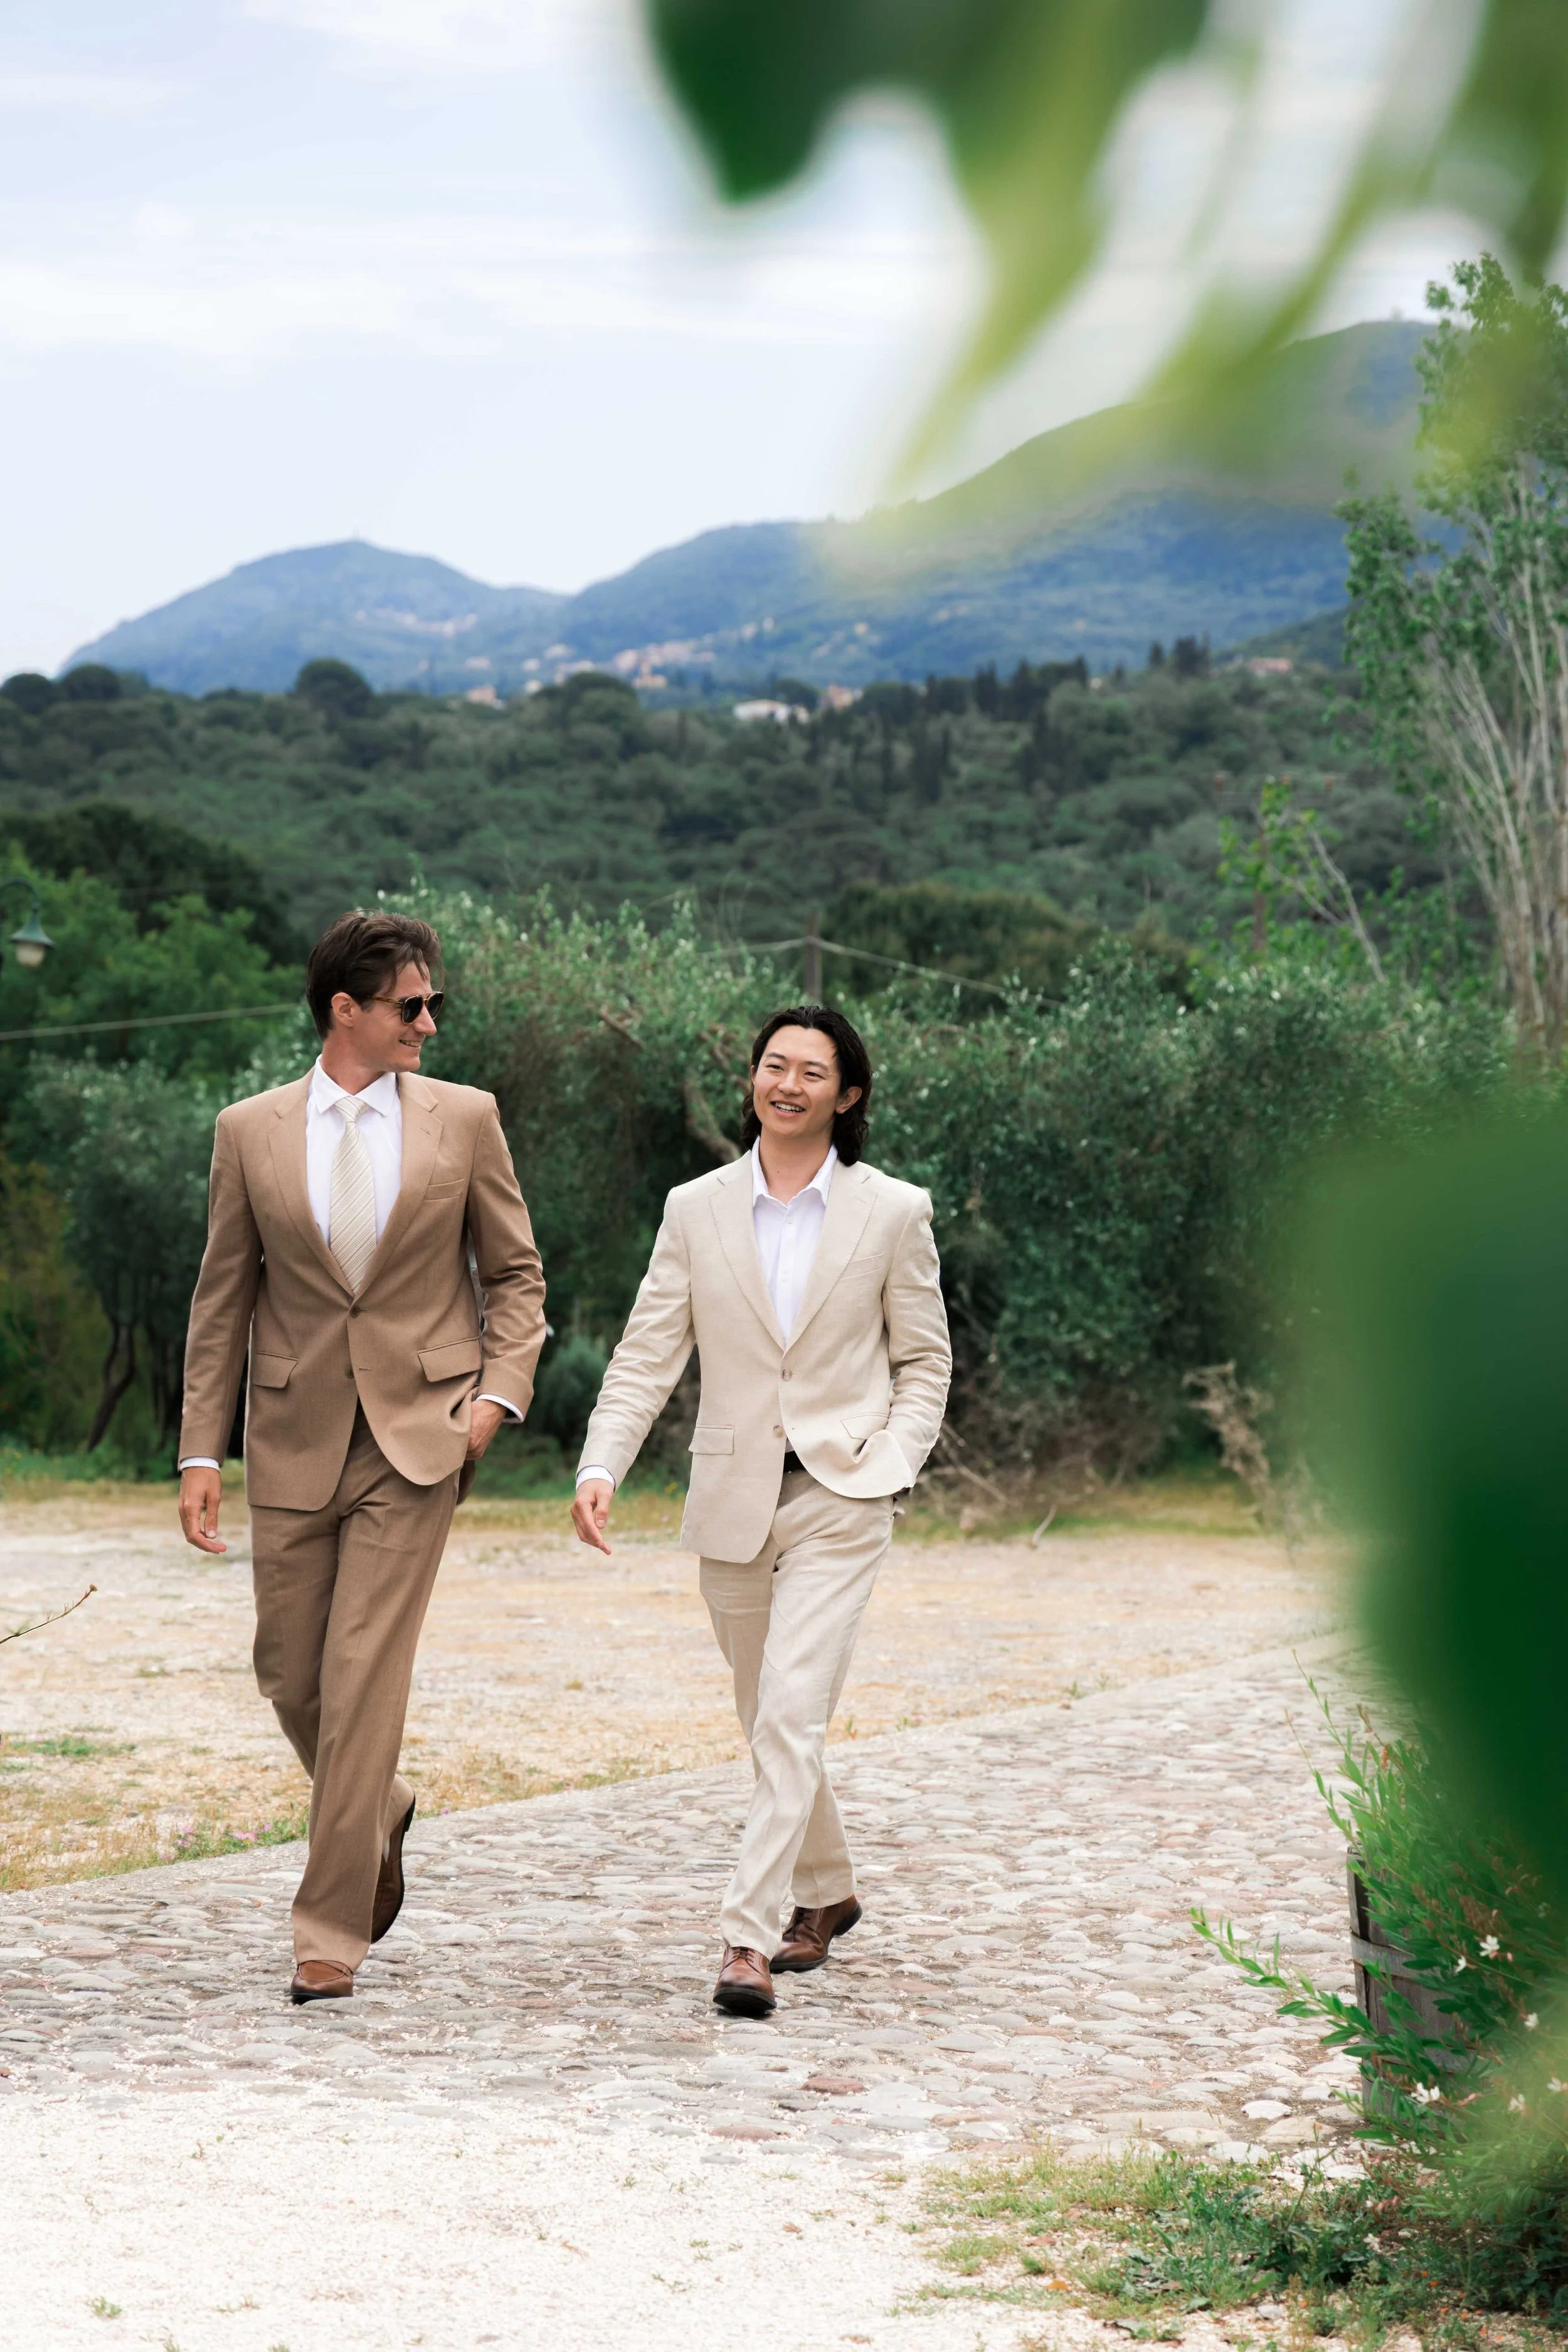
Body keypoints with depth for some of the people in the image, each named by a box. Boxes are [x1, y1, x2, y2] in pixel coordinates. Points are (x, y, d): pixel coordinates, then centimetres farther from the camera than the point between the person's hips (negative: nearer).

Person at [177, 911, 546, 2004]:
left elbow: (516, 1271, 8)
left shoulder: (465, 1118, 2)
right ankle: (380, 1815, 39)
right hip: (295, 1441, 2)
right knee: (291, 1676, 9)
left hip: (417, 1435, -2)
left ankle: (331, 1932, -1)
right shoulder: (251, 1131, 3)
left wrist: (501, 1389, -7)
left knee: (365, 1679, -8)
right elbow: (222, 1299, 6)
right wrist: (201, 1452, 2)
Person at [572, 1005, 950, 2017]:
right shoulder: (697, 1210, 4)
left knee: (791, 1713, -16)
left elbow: (925, 1360, 7)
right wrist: (602, 1467, -12)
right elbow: (648, 1355, 2)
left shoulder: (892, 1211, 0)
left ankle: (750, 1938, -16)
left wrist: (890, 1463, -8)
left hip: (840, 1497, -3)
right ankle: (826, 1894, 36)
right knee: (770, 1720, 15)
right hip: (735, 1499, 3)